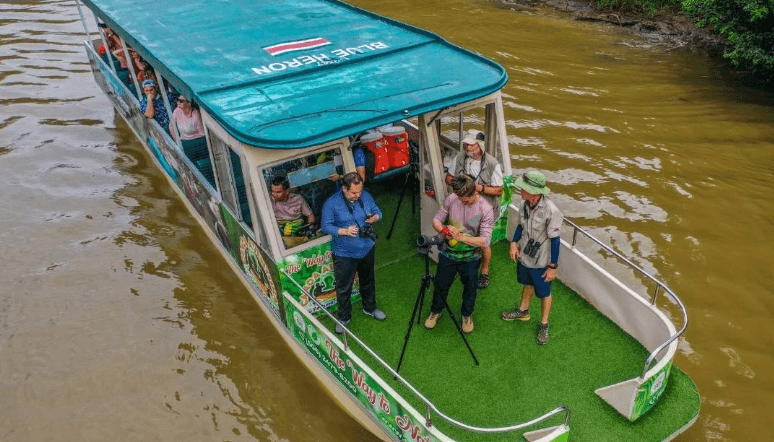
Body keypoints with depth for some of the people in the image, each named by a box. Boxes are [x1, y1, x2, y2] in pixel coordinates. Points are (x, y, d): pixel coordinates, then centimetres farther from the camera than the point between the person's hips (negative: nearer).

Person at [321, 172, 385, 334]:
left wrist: (375, 217, -19)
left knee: (368, 281, 24)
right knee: (343, 288, 8)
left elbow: (378, 212, 6)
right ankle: (344, 317, 29)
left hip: (367, 249, 4)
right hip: (344, 254, -4)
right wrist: (344, 231, -30)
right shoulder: (331, 203, -18)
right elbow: (326, 226, -15)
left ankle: (370, 308, 47)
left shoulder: (366, 196, -5)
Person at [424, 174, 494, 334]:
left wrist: (461, 237, -35)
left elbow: (485, 241, -25)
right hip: (448, 253, 2)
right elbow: (437, 219, -1)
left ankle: (467, 315, 44)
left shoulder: (485, 209, -21)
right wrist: (444, 230, -23)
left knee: (470, 288, 16)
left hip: (470, 258, -2)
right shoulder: (451, 199, -12)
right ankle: (436, 311, 44)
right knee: (441, 284, 17)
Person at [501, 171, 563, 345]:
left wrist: (553, 267, -15)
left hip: (541, 262, -6)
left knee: (544, 293, 16)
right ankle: (523, 311, 55)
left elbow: (555, 240, -21)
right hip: (524, 255, 6)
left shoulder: (551, 211, -30)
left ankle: (544, 324, 38)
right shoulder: (526, 204, -12)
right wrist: (514, 243, -7)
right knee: (527, 284, 30)